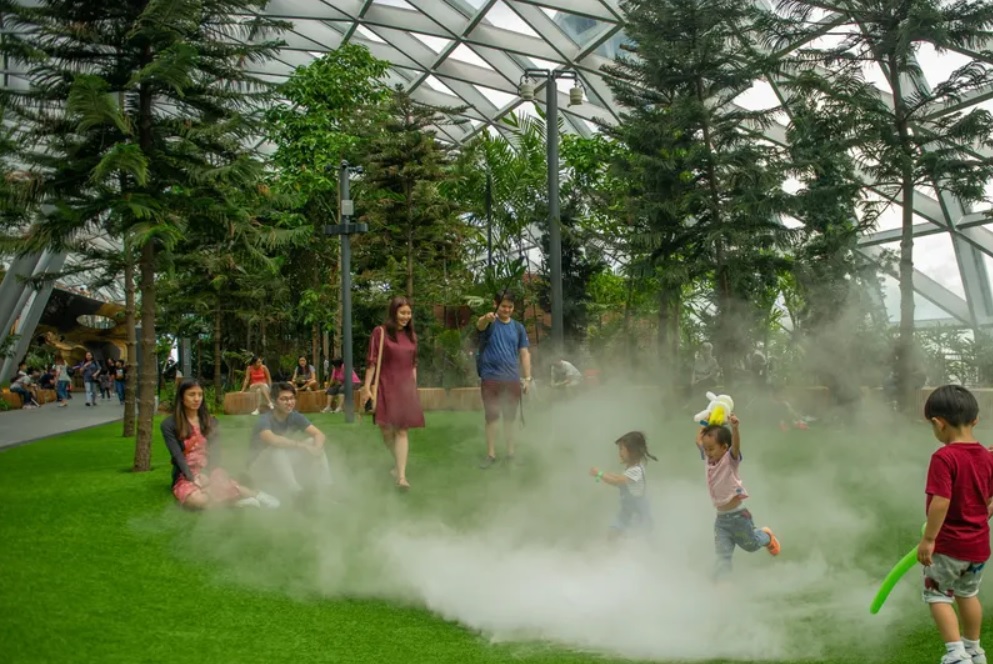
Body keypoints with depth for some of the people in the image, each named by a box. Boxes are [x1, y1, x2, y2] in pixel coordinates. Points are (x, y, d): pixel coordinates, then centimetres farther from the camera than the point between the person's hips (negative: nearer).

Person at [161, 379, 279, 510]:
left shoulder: (210, 422, 11)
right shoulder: (169, 425, -1)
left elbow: (215, 452, 2)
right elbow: (177, 455, -9)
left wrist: (207, 474, -16)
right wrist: (192, 477, -21)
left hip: (208, 472, 2)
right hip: (185, 476, -2)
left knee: (225, 487, -35)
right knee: (198, 500, -37)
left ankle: (255, 496, -20)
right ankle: (234, 500, -23)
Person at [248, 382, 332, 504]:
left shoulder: (295, 417, -6)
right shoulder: (265, 420, -24)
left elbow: (319, 434, -14)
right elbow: (273, 440, -45)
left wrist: (317, 448, -36)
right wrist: (301, 445, -42)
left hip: (286, 465, 6)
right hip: (262, 468, -6)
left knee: (313, 443, -11)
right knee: (277, 450, -36)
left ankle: (322, 491, -16)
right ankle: (296, 494, -38)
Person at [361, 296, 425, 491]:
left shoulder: (412, 336, 10)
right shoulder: (380, 332, -4)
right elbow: (371, 361, -6)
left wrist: (414, 387, 15)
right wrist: (367, 387, -10)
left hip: (406, 388, 3)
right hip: (385, 387, -3)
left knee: (402, 431, -4)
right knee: (386, 429, 3)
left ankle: (401, 476, -9)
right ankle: (398, 463, 30)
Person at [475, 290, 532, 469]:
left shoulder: (518, 328, 8)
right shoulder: (489, 323, -3)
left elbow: (524, 353, 9)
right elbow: (480, 325, -28)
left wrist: (528, 378, 0)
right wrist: (487, 318, -53)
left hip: (512, 379, 3)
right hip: (491, 378, -3)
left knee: (510, 418, 10)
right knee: (492, 417, 1)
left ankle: (511, 452, 19)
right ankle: (491, 454, 7)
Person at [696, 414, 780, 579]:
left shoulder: (730, 459, -14)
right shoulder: (709, 459, 3)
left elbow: (736, 443, -35)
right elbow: (699, 440, 17)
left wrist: (735, 427, -53)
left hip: (738, 515, -5)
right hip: (721, 518, 5)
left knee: (751, 545, 19)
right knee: (723, 555, -3)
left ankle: (767, 536, 49)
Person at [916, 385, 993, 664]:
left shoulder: (944, 457, -22)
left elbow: (941, 502, -27)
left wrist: (928, 539, -21)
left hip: (948, 543, -7)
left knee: (938, 596, 9)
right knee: (968, 594, 24)